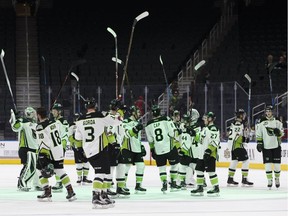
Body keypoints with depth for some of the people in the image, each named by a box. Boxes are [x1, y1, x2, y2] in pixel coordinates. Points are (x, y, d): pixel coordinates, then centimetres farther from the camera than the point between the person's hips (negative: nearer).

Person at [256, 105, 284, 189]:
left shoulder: (277, 122, 4)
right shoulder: (261, 122, 3)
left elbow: (281, 134, 5)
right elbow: (258, 134, 6)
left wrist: (278, 132, -17)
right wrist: (259, 143, -2)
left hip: (276, 146, 1)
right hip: (266, 147, -1)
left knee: (277, 164, 4)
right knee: (268, 164, -6)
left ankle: (277, 179, 22)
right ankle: (270, 181, -1)